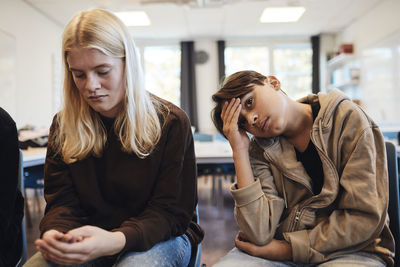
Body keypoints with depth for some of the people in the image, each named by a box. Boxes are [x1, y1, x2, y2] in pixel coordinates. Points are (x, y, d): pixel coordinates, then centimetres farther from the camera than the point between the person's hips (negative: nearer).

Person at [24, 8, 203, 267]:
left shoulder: (171, 122, -10)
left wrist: (116, 240, -32)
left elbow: (171, 211, -12)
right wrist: (54, 234, -27)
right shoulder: (64, 126, 2)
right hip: (87, 240, 4)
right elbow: (61, 201, -1)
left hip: (161, 236, -3)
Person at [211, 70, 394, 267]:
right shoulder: (260, 151, 0)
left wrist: (286, 249, -11)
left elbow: (366, 217, -13)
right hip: (282, 250, 2)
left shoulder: (348, 119, -8)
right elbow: (260, 233, -14)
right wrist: (239, 151, -14)